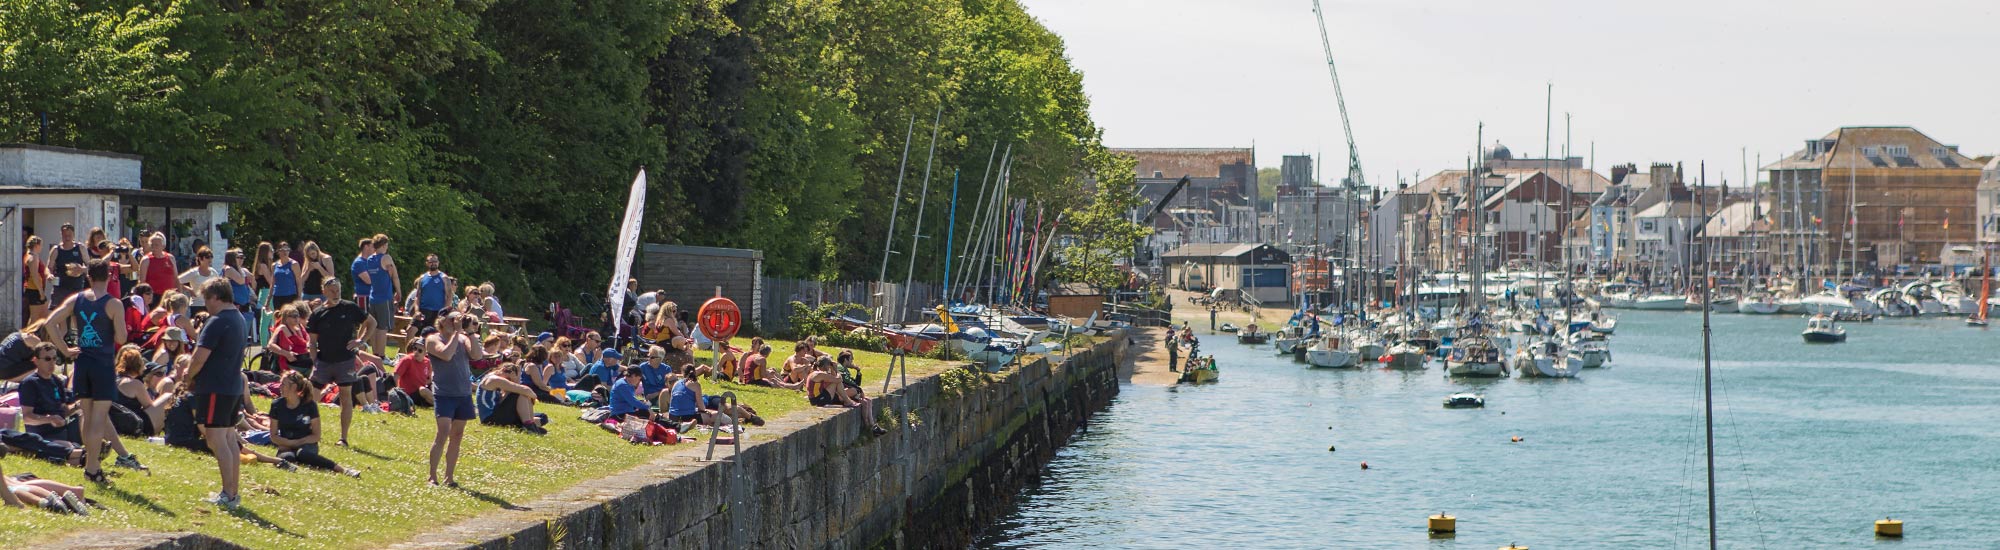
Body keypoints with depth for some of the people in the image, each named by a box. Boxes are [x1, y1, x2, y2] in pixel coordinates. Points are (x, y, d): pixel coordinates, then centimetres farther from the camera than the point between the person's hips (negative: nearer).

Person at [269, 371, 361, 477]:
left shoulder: (309, 405, -6)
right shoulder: (277, 405, 1)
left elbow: (316, 436, -2)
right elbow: (273, 436, 4)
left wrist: (297, 443, -14)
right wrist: (291, 443, -12)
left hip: (307, 445, -2)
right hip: (286, 447, 2)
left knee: (302, 453, -40)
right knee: (287, 457, -38)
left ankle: (343, 469, -46)